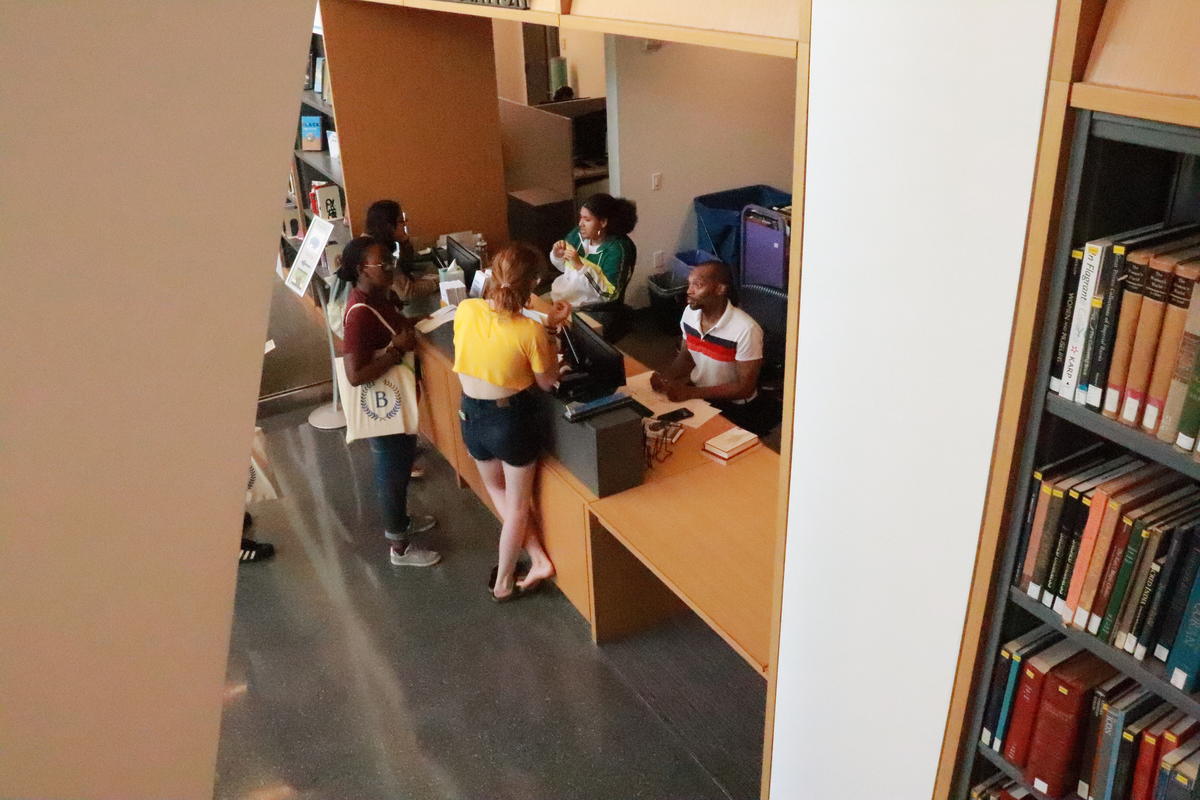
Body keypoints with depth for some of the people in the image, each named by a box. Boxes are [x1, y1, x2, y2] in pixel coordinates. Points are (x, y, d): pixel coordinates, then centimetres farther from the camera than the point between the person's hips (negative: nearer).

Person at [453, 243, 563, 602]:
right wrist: (552, 346, 7)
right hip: (511, 420, -4)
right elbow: (547, 383, -8)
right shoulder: (531, 332, -24)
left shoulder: (465, 310, -13)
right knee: (517, 502, 20)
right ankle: (503, 583, 33)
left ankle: (538, 560, 31)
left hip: (470, 415, 4)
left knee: (497, 489, 30)